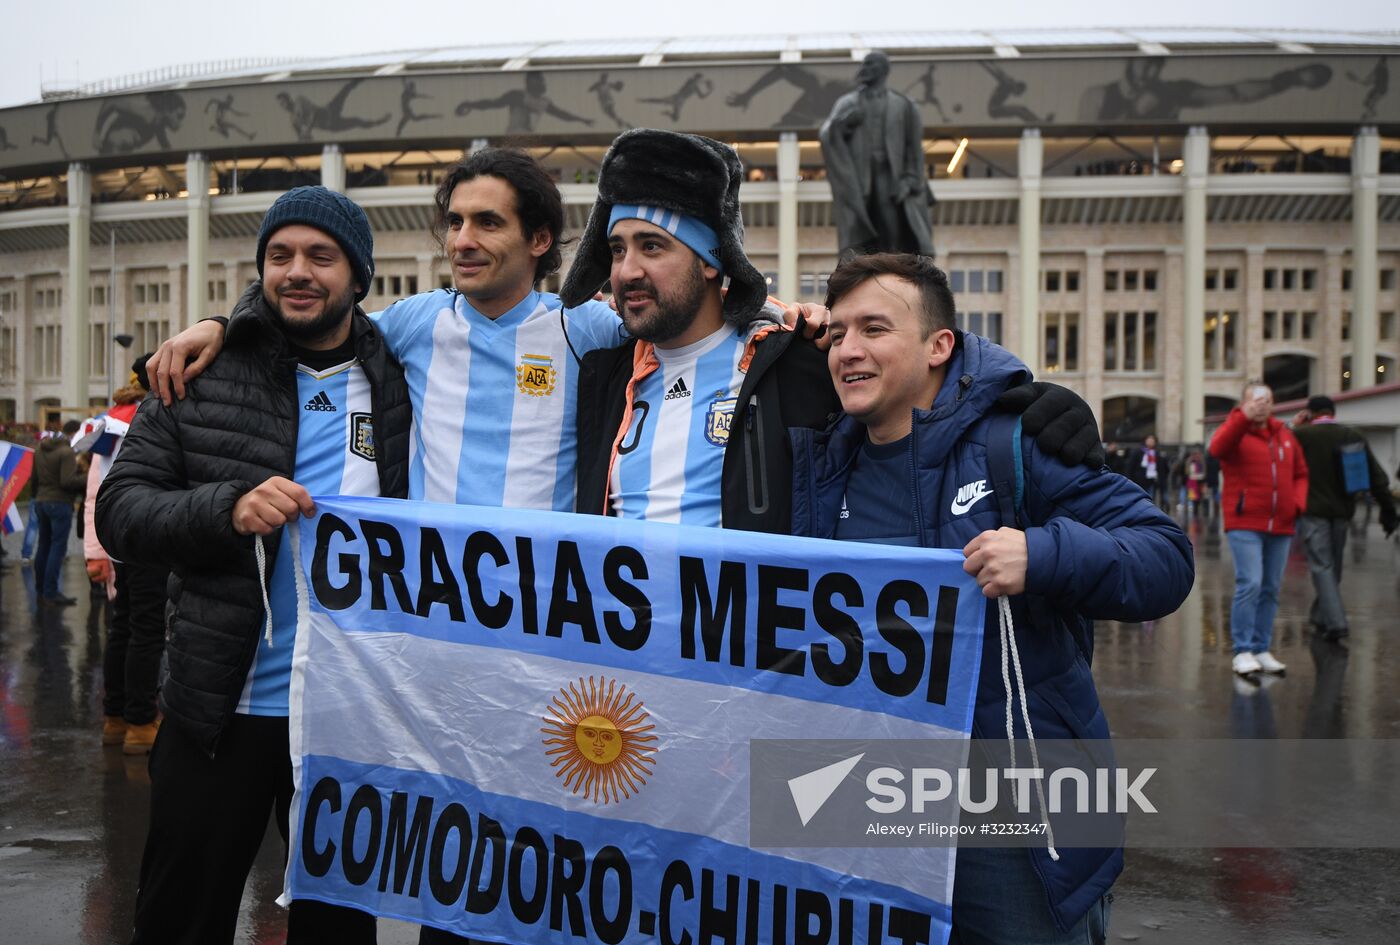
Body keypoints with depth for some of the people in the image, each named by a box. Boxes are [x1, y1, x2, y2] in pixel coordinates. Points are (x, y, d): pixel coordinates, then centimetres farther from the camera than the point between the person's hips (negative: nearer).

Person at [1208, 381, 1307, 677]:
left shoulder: (1285, 435, 14)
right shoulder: (1236, 430, -3)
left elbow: (1301, 474, 21)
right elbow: (1217, 448, -27)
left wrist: (1299, 503, 2)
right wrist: (1244, 417, -39)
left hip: (1281, 526, 6)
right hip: (1245, 523, -6)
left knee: (1271, 589, 9)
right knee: (1250, 584, -14)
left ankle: (1261, 649, 18)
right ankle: (1242, 651, -7)